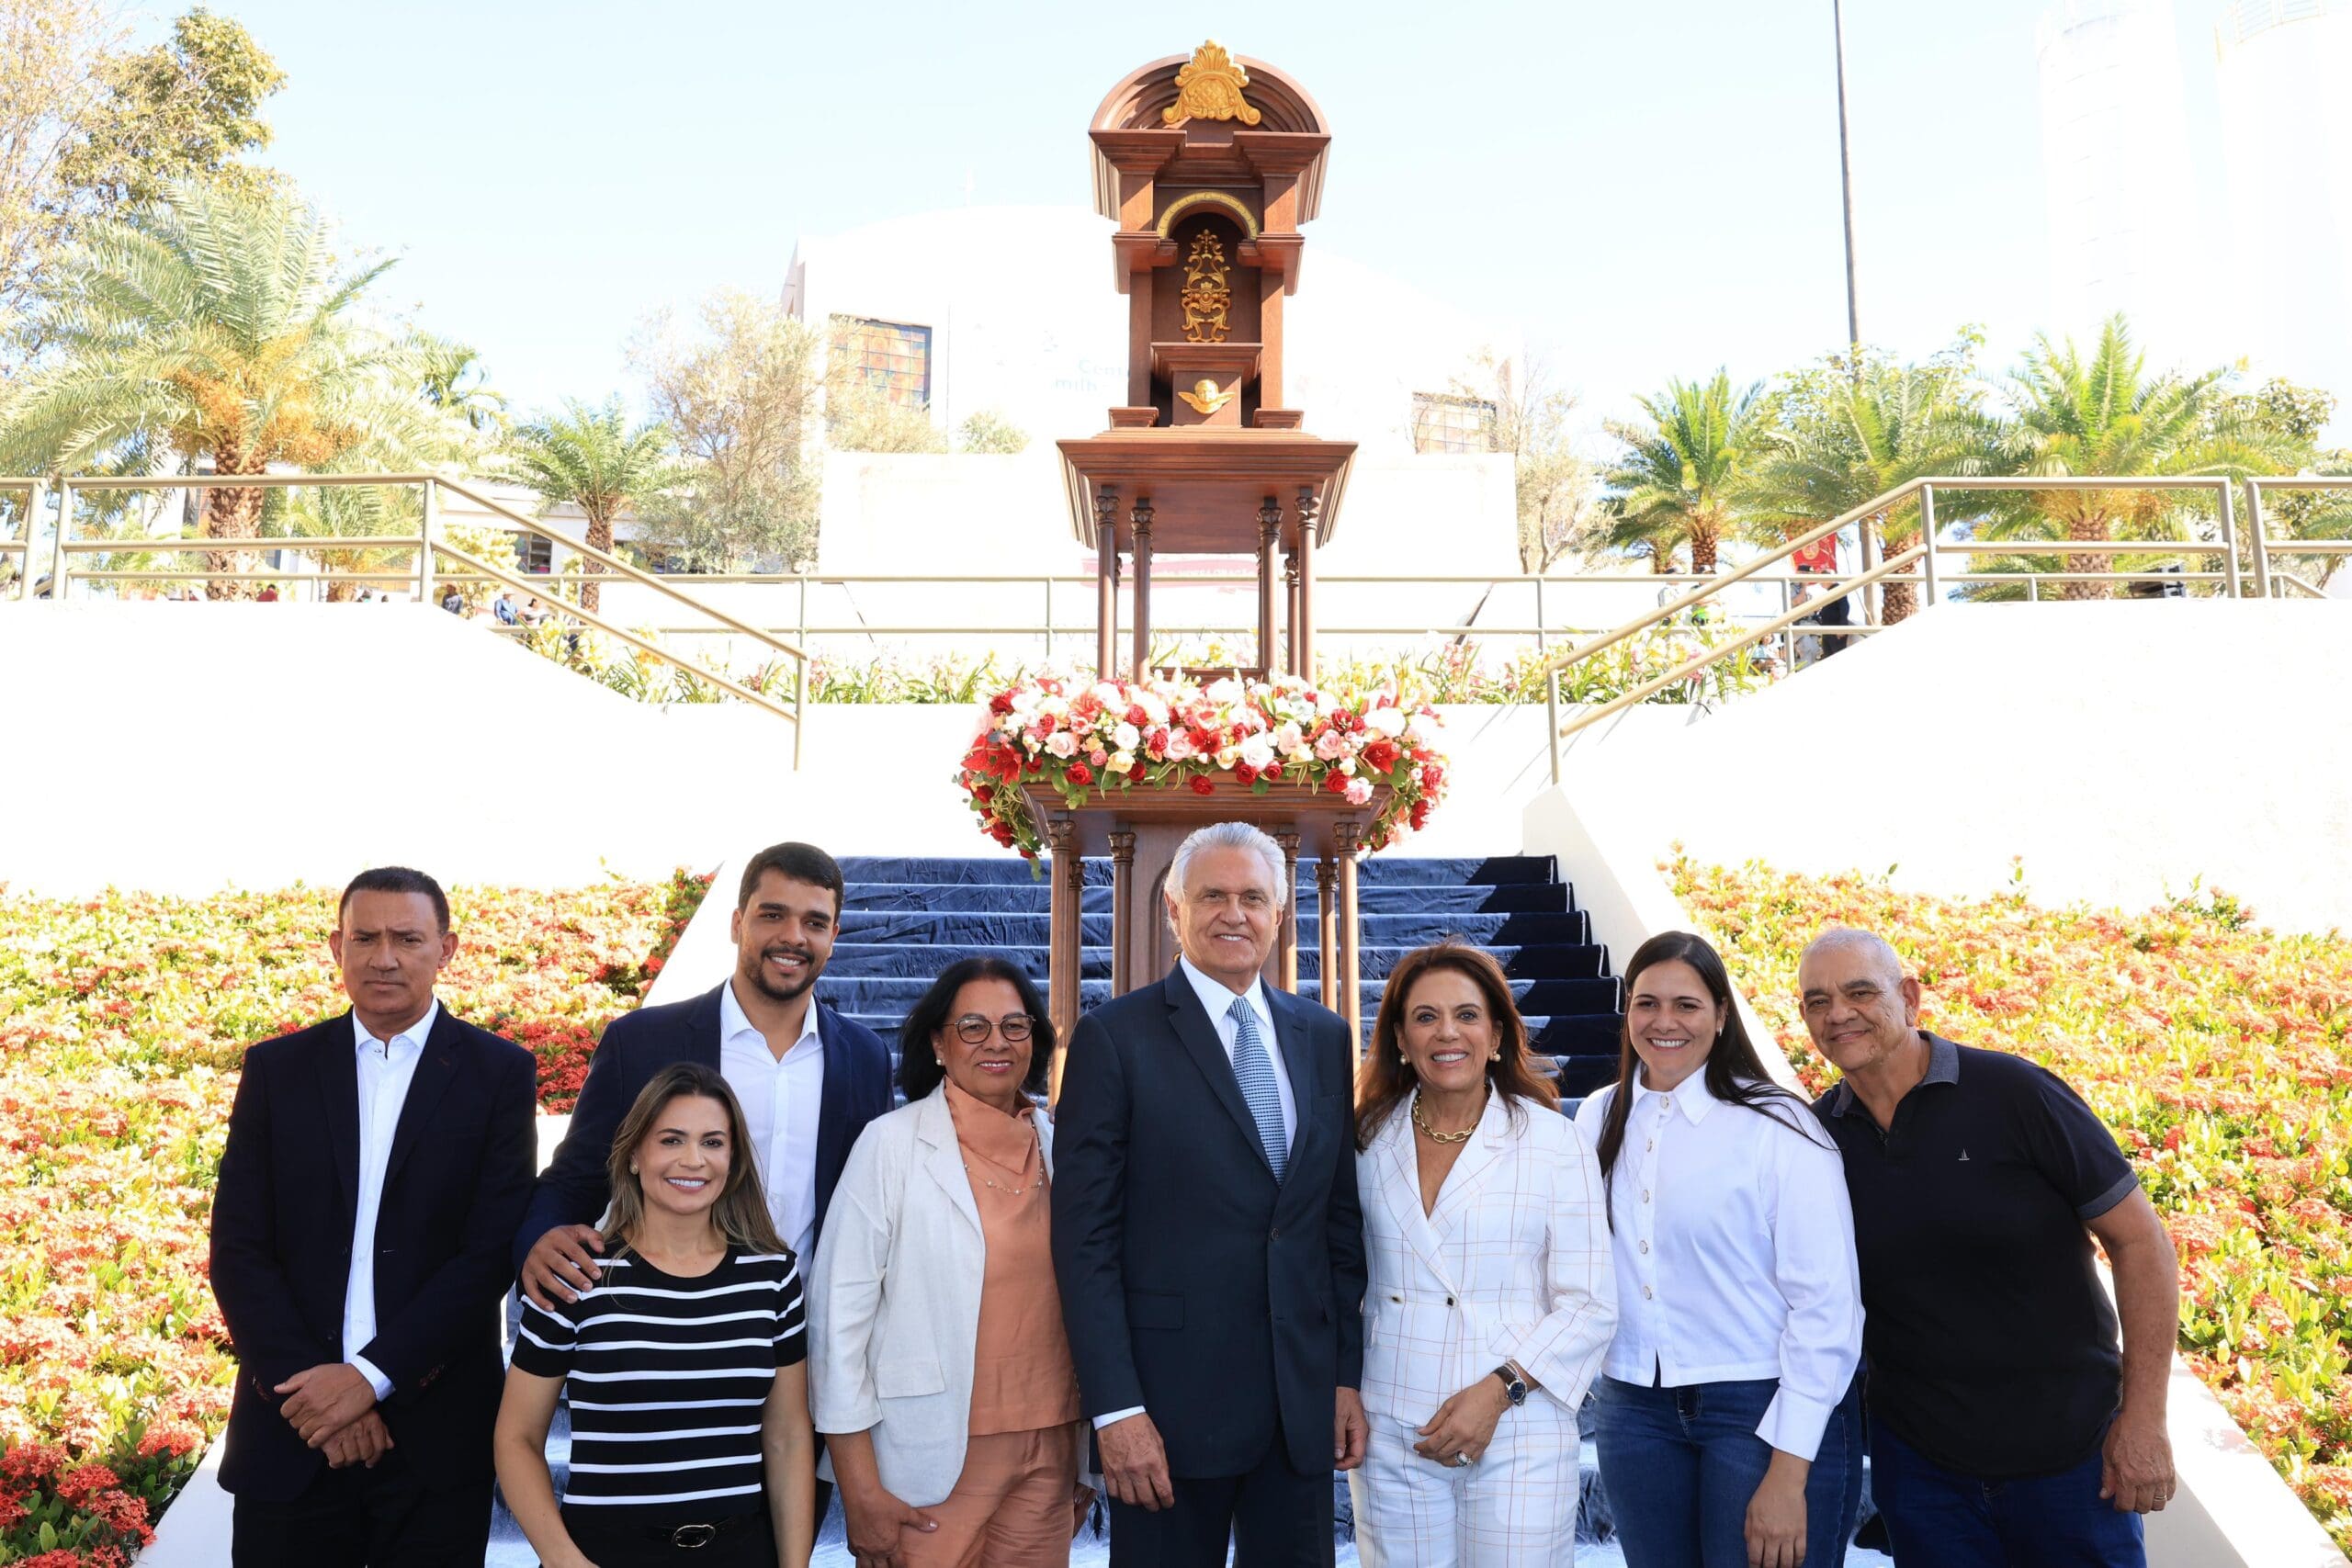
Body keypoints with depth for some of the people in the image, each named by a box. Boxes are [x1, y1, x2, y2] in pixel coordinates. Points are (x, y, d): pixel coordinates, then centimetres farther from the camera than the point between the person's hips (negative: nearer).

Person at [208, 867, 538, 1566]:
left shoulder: (499, 1073, -2)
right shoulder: (276, 1068, 5)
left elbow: (493, 1248, -7)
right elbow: (238, 1249, 1)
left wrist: (372, 1373, -14)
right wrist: (309, 1382, -9)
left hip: (436, 1429, -1)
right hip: (291, 1429, 2)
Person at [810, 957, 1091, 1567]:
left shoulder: (1058, 1149, 5)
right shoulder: (891, 1144, -8)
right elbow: (839, 1315, -10)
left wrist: (1088, 1463, 11)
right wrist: (861, 1490, -12)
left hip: (1049, 1457, 4)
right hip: (935, 1463, -4)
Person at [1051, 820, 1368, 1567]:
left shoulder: (1324, 1037, 9)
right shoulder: (1115, 1036, -6)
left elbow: (1342, 1218, 11)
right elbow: (1085, 1237, -9)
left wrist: (1348, 1373, 7)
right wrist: (1115, 1407, -13)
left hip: (1305, 1397, 4)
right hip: (1172, 1400, -4)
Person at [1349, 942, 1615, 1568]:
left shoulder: (1555, 1141, -3)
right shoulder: (1369, 1141, 6)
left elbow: (1589, 1306, -4)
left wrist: (1499, 1391, -13)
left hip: (1517, 1438, -2)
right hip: (1390, 1439, 2)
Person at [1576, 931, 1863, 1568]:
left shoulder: (1778, 1127, -10)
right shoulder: (1598, 1120, 4)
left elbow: (1826, 1306, -12)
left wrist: (1788, 1474, -15)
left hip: (1767, 1406, -4)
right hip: (1634, 1407, 4)